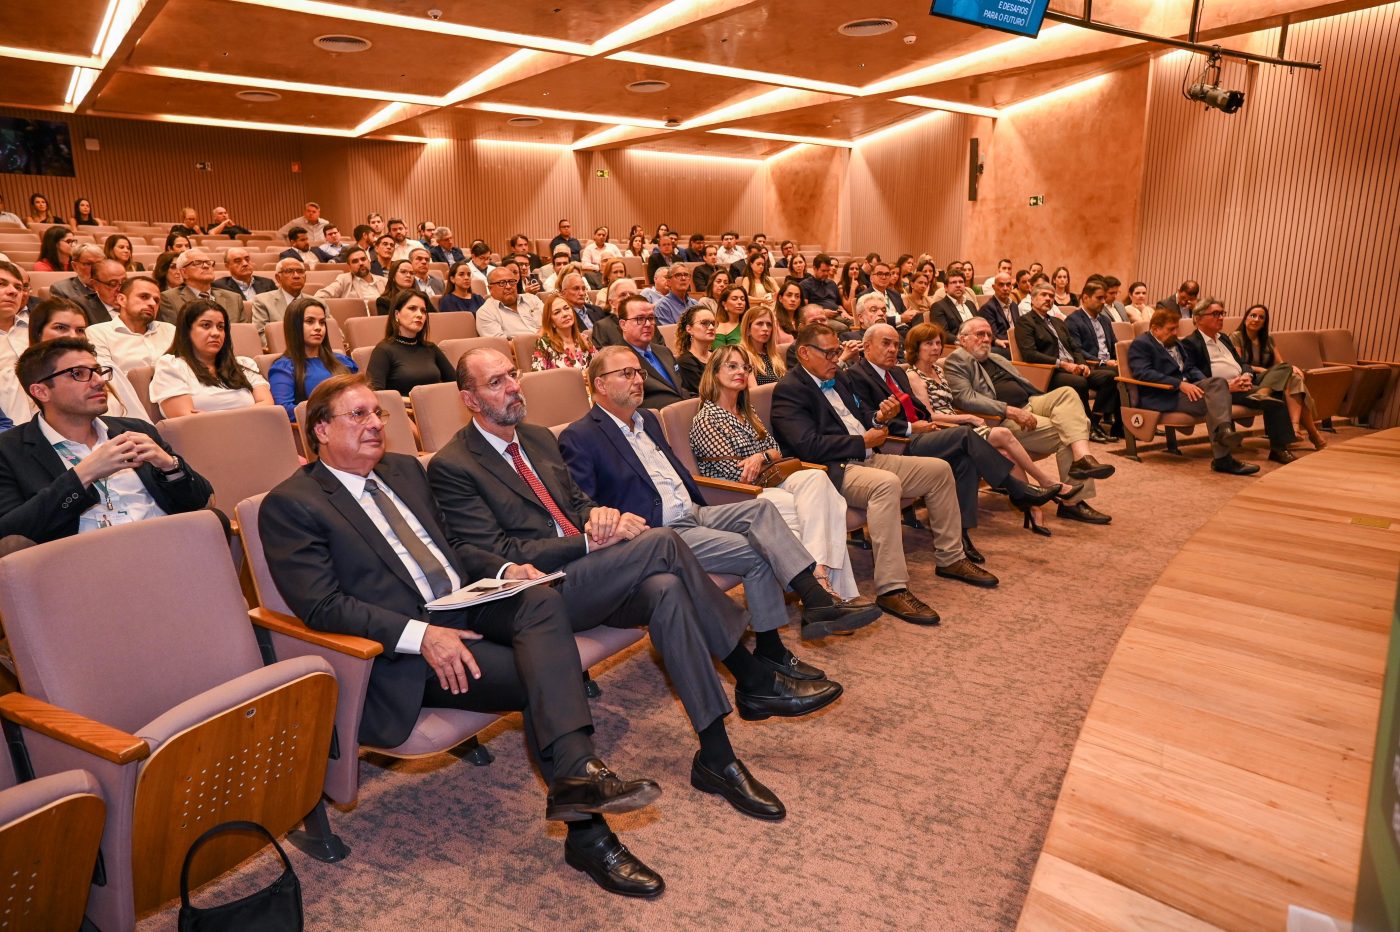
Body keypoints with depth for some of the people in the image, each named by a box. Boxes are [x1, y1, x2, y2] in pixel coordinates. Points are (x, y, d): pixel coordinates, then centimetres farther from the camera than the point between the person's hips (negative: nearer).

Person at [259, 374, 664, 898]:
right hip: (404, 652, -6)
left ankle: (577, 775, -35)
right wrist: (421, 636, -25)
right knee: (543, 676, -24)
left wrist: (503, 570, 3)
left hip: (469, 607, 6)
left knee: (542, 601, -26)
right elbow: (321, 606, -14)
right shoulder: (290, 505, -3)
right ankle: (587, 833, -18)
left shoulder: (404, 469, 20)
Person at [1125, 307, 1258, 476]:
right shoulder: (1141, 344, 0)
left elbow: (1190, 368, 25)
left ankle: (1224, 430, -43)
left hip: (1185, 388, 8)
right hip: (1162, 396, -8)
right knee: (1213, 399, -28)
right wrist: (1179, 384, -23)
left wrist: (1206, 384, 2)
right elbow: (1143, 373, -16)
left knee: (1218, 382, -24)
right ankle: (1222, 458, -37)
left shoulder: (1175, 343, 29)